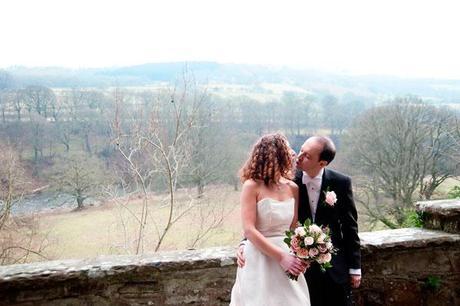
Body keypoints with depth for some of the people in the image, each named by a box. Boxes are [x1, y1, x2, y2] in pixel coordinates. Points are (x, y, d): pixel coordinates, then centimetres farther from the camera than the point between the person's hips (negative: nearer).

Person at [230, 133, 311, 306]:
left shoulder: (293, 188, 5)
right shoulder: (252, 186, -11)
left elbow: (294, 227, 8)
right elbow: (249, 230, -16)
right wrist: (281, 256, -21)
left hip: (287, 257, 5)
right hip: (260, 261, -5)